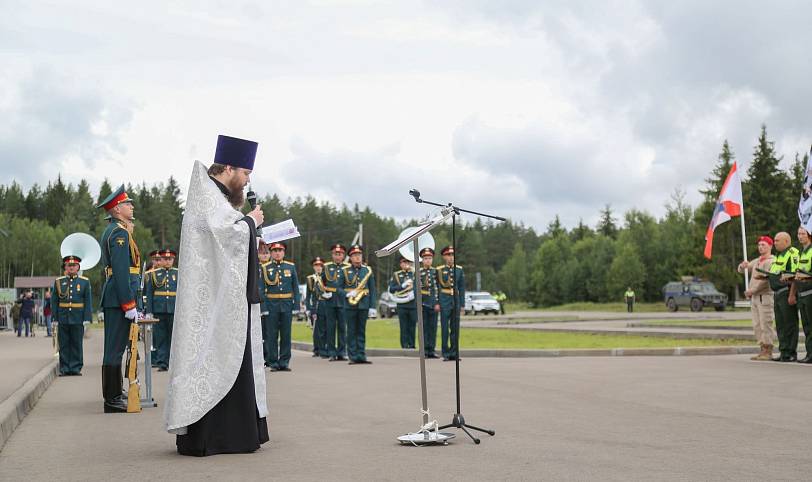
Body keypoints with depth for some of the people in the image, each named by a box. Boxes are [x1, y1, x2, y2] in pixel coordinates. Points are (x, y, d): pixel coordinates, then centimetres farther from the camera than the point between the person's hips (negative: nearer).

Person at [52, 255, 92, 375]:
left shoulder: (85, 282, 4)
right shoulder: (58, 281, 7)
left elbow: (88, 301, 1)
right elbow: (54, 301, 7)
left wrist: (87, 319, -6)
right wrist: (55, 318, 1)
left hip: (78, 319, -1)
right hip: (63, 319, 1)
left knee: (77, 344, 3)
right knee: (64, 345, 4)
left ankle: (76, 368, 10)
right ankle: (64, 369, 10)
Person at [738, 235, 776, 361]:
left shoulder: (771, 261, -8)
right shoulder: (757, 261, 18)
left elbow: (766, 280, -16)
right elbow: (741, 270, 17)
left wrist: (751, 290, -14)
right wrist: (743, 265, -7)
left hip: (765, 296, -8)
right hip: (754, 297, 8)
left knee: (766, 325, -8)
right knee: (757, 326, 8)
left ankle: (768, 353, -5)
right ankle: (763, 351, 13)